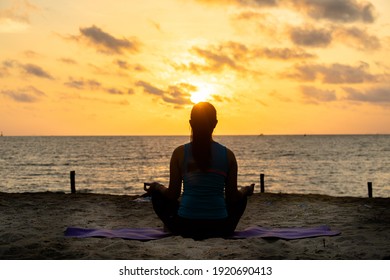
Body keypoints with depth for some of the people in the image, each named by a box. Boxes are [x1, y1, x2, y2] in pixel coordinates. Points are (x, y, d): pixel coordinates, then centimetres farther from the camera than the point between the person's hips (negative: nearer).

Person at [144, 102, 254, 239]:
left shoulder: (179, 153, -4)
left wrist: (157, 187, 20)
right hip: (220, 228, 0)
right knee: (241, 198, 32)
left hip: (185, 227, 0)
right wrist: (245, 191, 24)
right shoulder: (228, 154, -2)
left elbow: (173, 195, -2)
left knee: (158, 194, 27)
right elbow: (233, 197, 2)